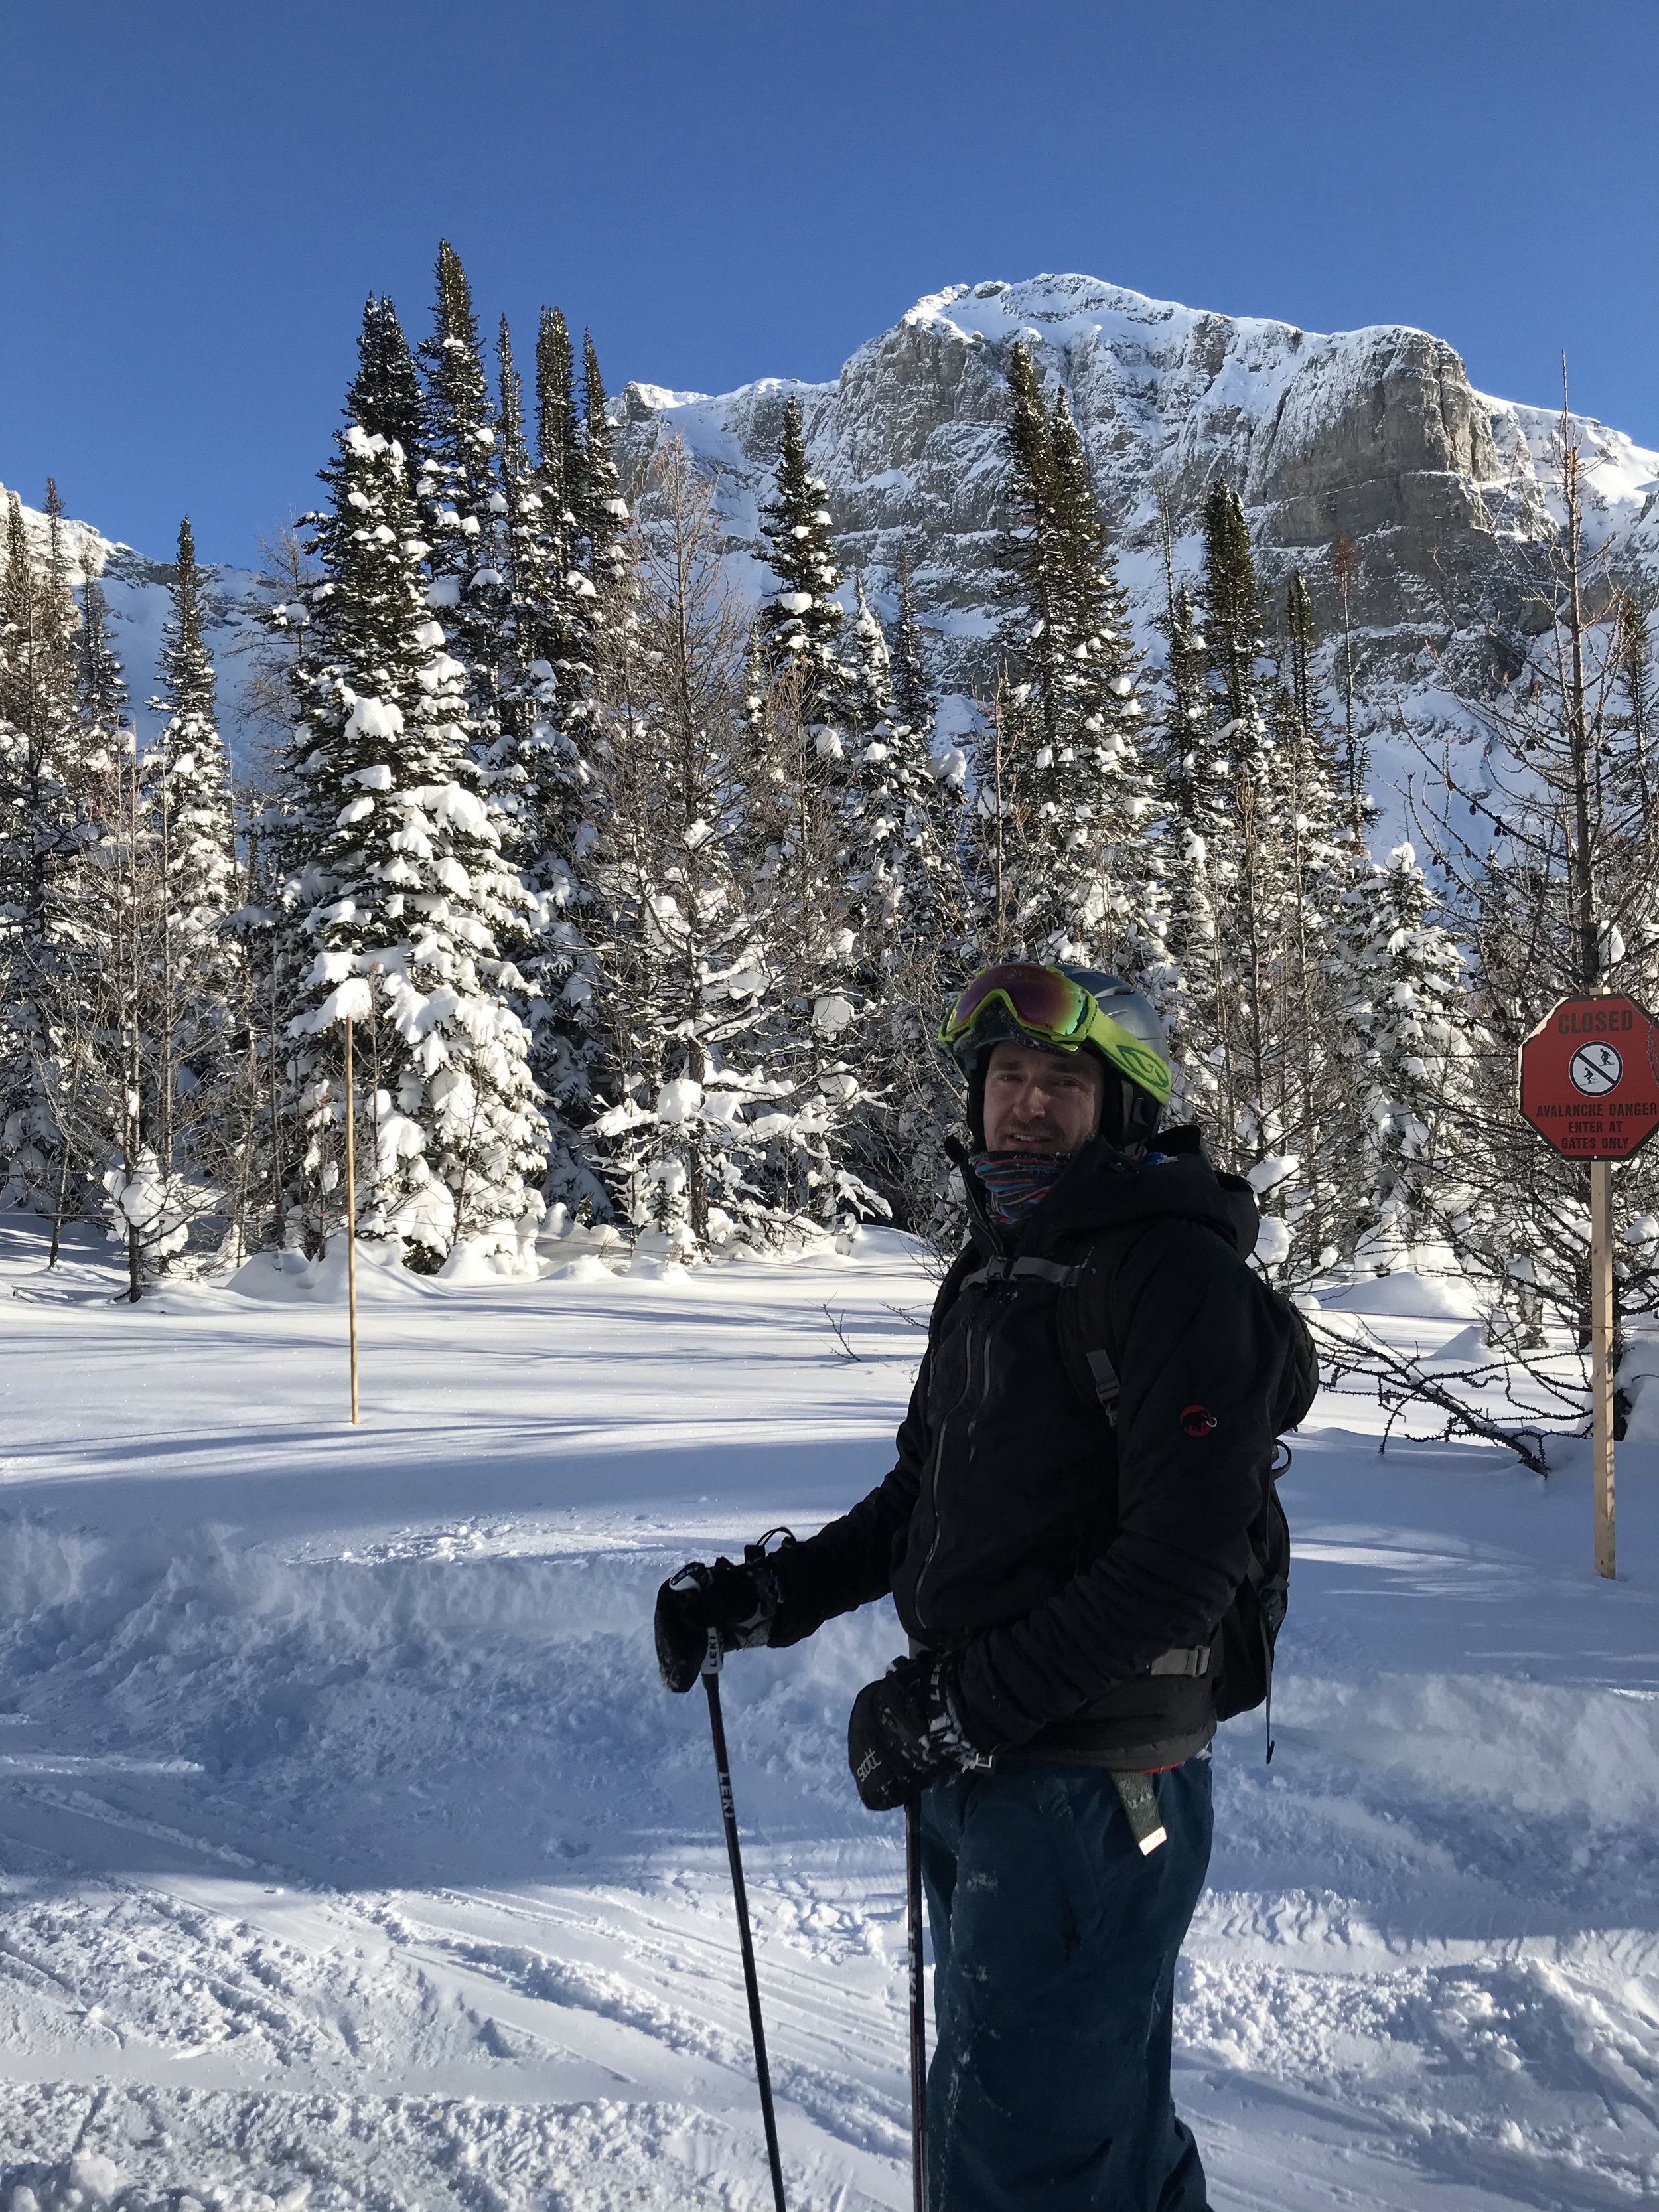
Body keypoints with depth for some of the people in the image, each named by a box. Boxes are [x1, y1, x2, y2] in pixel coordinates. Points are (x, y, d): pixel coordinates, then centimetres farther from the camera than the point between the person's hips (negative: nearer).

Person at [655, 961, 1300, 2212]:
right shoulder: (990, 1274, 13)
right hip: (972, 1779, 9)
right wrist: (771, 1595, 6)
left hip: (1089, 1790, -9)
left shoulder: (1179, 1272, -15)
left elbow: (1184, 1555, -22)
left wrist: (969, 1702, -20)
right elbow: (923, 1497, 20)